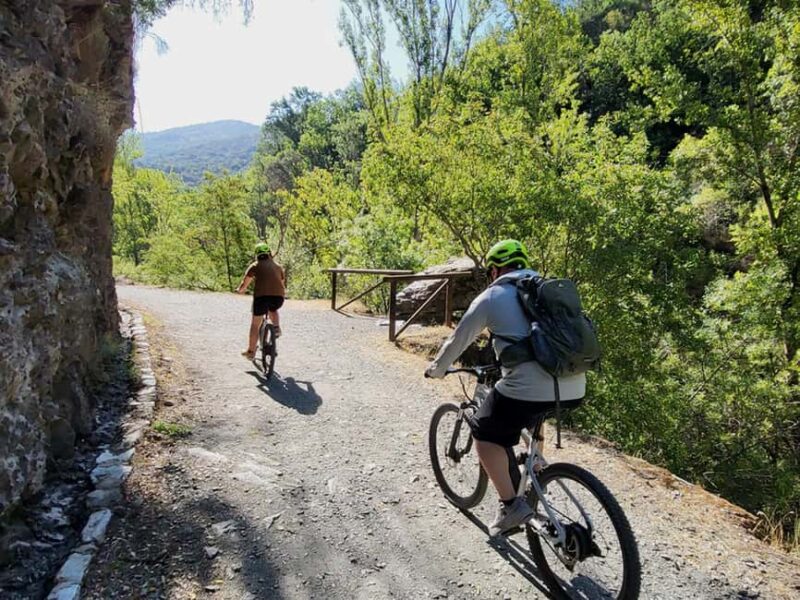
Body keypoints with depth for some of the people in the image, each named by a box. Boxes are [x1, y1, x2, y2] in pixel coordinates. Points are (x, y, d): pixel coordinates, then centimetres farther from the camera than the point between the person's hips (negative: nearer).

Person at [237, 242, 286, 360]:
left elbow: (245, 282, 8)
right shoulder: (278, 266, 22)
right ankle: (276, 327, 12)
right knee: (273, 310, 37)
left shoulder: (255, 266, 13)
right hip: (278, 297, 3)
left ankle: (250, 351, 17)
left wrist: (240, 289, 28)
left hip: (261, 296, -2)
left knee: (255, 324, 13)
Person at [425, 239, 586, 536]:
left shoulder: (492, 297, 5)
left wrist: (436, 369, 30)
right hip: (574, 389, 7)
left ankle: (511, 505, 10)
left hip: (529, 389, -6)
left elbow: (458, 339, 12)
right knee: (534, 419, 37)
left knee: (485, 435, 16)